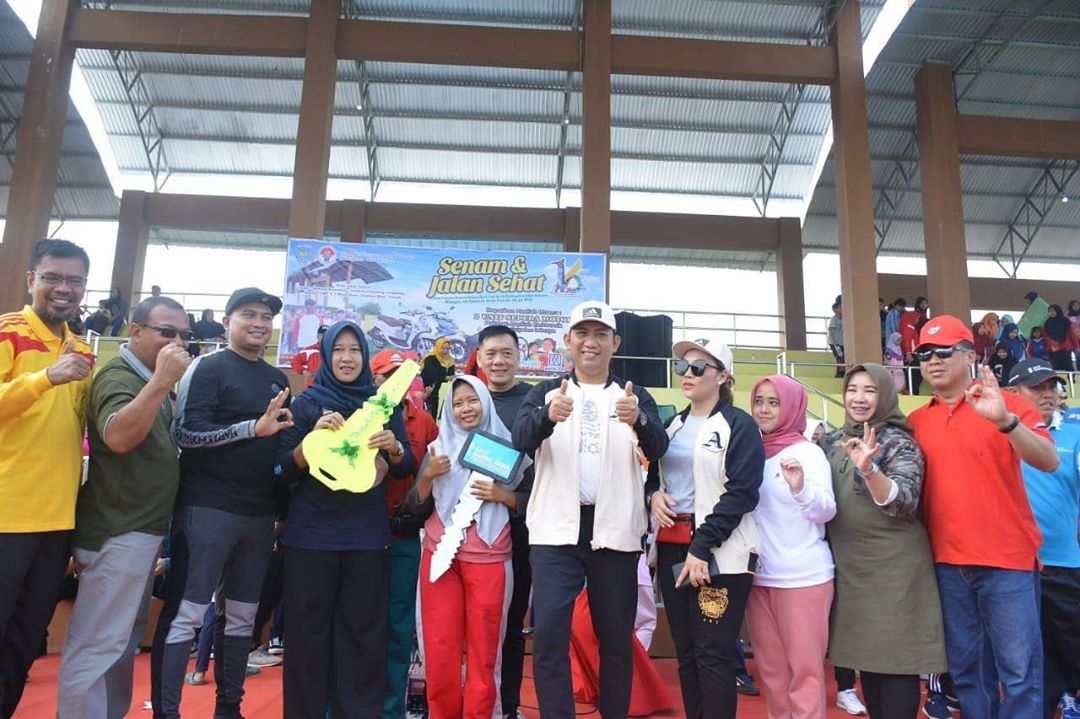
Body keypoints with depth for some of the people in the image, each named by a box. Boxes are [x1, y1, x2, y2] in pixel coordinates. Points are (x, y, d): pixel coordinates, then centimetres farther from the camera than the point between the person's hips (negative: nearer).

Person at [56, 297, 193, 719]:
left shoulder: (150, 379, 15)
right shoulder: (118, 376, -14)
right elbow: (118, 436, -33)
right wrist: (162, 381, -36)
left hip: (140, 529, 10)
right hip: (117, 532, -10)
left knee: (121, 640, 18)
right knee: (96, 645, -6)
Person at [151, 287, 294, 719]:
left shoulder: (278, 380, 15)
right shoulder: (208, 367, -4)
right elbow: (186, 433, -15)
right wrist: (254, 428, -23)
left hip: (260, 515, 7)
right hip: (207, 509, -7)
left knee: (241, 615, 14)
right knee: (185, 614, -4)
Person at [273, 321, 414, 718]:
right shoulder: (307, 402, 4)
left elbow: (405, 469, 7)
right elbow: (283, 470, -1)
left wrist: (394, 448, -15)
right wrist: (314, 438, -18)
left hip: (367, 533, 1)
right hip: (311, 532, -1)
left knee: (363, 629, 3)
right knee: (309, 628, 2)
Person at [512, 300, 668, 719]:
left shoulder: (635, 398, 7)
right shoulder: (545, 393, 7)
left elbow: (658, 449, -10)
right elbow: (521, 440, -12)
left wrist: (638, 420, -34)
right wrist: (548, 415, -35)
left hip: (614, 531, 1)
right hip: (557, 529, 0)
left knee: (616, 637, 9)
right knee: (549, 632, -9)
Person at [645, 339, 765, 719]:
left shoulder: (739, 425, -3)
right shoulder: (672, 425, 16)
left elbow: (741, 493, -12)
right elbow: (653, 475, 22)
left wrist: (701, 547, -18)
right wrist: (653, 494, -2)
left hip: (720, 552, -6)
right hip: (671, 547, 6)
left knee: (713, 654, -4)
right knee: (685, 651, 11)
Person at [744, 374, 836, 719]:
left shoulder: (807, 452, -6)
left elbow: (827, 511, -14)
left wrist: (801, 487, -31)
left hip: (803, 576, -5)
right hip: (759, 576, 5)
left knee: (805, 667, 2)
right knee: (770, 667, 14)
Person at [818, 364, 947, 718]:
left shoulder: (899, 443, -9)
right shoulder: (832, 442, 8)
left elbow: (905, 503, -23)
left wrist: (869, 469, -38)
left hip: (894, 567, -6)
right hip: (850, 567, 6)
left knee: (896, 658, -1)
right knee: (867, 656, 14)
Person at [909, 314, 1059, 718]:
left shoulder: (1008, 404, -3)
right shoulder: (916, 421, 8)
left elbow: (1049, 462, -18)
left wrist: (1004, 420, -32)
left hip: (1007, 559, -4)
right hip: (948, 563, 4)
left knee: (1019, 671, 2)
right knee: (966, 670, 14)